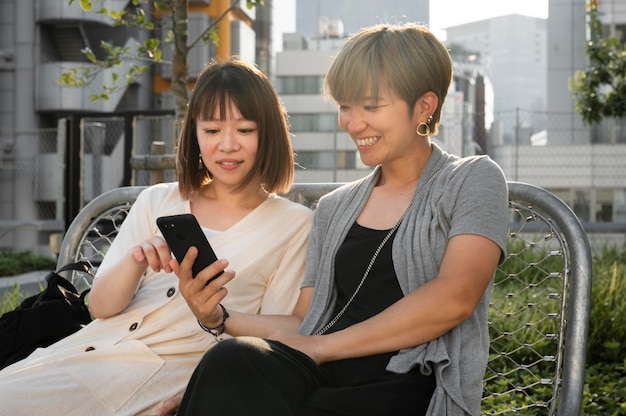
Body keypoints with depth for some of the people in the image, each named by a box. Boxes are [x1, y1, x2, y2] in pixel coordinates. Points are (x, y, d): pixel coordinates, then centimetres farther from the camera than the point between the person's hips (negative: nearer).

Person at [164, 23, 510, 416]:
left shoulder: (473, 180, 6)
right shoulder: (335, 208, 22)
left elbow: (454, 298, -11)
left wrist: (321, 346, -11)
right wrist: (221, 317, -1)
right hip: (324, 377, 5)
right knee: (231, 362, -31)